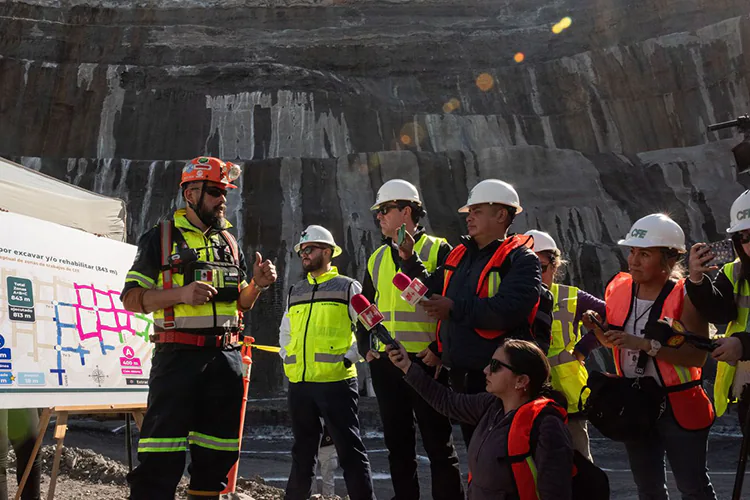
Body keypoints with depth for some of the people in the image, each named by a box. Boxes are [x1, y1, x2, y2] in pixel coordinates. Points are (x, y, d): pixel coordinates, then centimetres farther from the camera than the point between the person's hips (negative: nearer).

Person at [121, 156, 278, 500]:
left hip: (226, 356, 5)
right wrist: (181, 293, -18)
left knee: (218, 452, 12)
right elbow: (131, 298, -3)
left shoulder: (230, 243, 17)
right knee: (162, 457, -6)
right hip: (178, 355, -5)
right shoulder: (160, 238, 2)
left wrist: (257, 285, 0)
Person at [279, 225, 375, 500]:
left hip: (336, 381, -5)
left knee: (349, 448, -1)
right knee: (303, 447, 17)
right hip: (299, 383, 5)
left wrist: (348, 359, -11)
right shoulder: (295, 292, 16)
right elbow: (285, 333, 26)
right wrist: (287, 359, 11)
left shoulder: (348, 287, 1)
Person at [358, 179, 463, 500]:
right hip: (384, 364, 6)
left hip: (426, 362, -6)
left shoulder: (437, 251, -4)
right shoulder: (377, 259, 15)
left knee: (438, 442, 1)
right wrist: (366, 347, 9)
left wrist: (441, 349, -15)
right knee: (397, 442, 14)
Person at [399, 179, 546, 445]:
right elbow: (433, 290, 23)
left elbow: (508, 310, -25)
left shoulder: (521, 260, -9)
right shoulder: (459, 255, 15)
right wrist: (410, 260, 11)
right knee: (472, 442, 21)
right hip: (460, 373, 8)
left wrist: (455, 309, -25)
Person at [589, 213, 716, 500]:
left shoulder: (685, 296, -17)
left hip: (679, 406, -5)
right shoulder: (618, 288, -1)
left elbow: (698, 357, -26)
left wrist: (645, 344, -31)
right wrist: (600, 330, -11)